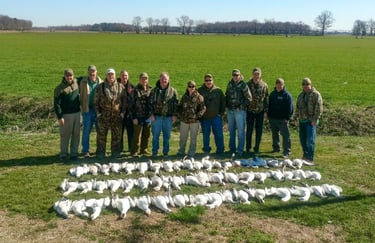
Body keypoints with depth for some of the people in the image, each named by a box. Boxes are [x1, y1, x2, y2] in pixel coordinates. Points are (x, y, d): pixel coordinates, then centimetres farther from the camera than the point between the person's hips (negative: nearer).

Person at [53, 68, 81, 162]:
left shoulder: (76, 82, 5)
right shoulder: (60, 88, -10)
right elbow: (57, 104, -12)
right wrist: (60, 117, -16)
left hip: (77, 113, 5)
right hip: (66, 115, -5)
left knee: (76, 134, 9)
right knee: (65, 135, 2)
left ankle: (74, 153, 19)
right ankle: (63, 154, 13)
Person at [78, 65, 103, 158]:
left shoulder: (100, 82, 1)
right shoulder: (83, 82, -1)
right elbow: (81, 95, 1)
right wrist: (82, 107, -6)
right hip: (87, 110, -1)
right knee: (86, 131, 5)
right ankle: (85, 151, 15)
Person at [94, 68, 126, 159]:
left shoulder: (120, 87, 6)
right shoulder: (100, 87, 3)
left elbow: (124, 101, 9)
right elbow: (96, 101, 4)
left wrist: (122, 112, 2)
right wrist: (98, 113, -2)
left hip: (117, 116, 1)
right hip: (104, 115, -1)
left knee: (117, 135, 8)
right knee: (101, 135, 2)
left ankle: (116, 152, 20)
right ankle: (100, 152, 12)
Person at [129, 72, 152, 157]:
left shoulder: (150, 90, 8)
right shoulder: (136, 90, -5)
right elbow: (132, 104, -5)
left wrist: (152, 114, 10)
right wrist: (134, 117, -9)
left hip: (148, 116, 5)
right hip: (139, 116, -4)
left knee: (146, 135, 12)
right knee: (137, 135, -1)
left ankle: (144, 150, 26)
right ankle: (134, 151, 10)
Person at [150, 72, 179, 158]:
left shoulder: (173, 91, 5)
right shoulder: (154, 90, 4)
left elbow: (176, 104, 5)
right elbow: (150, 103, 4)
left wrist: (174, 115, -1)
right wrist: (151, 114, -4)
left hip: (168, 117, 0)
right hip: (156, 116, 0)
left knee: (167, 136, 8)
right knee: (155, 135, 5)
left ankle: (165, 152, 20)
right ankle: (154, 152, 17)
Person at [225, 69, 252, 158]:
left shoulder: (243, 85, -7)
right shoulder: (230, 84, 10)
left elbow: (249, 98, -6)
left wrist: (243, 105, -10)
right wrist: (226, 105, 9)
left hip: (240, 111, -6)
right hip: (230, 110, 6)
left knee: (241, 131, -3)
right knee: (231, 131, 13)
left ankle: (240, 151, 2)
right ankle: (232, 149, 25)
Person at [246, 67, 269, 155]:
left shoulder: (264, 85, 3)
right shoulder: (248, 84, 1)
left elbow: (266, 98, 4)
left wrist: (266, 111, -1)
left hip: (260, 111, 1)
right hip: (250, 111, 0)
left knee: (259, 131, 5)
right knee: (249, 130, 4)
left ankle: (256, 148, 16)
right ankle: (248, 148, 16)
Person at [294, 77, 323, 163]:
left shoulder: (316, 94, -6)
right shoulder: (301, 95, 17)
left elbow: (319, 108, -12)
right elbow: (297, 107, 23)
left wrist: (315, 119, -17)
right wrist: (296, 118, 18)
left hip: (311, 121, -7)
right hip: (302, 120, 7)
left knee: (310, 140, -8)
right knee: (302, 139, 11)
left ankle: (310, 157, -2)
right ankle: (305, 155, 25)